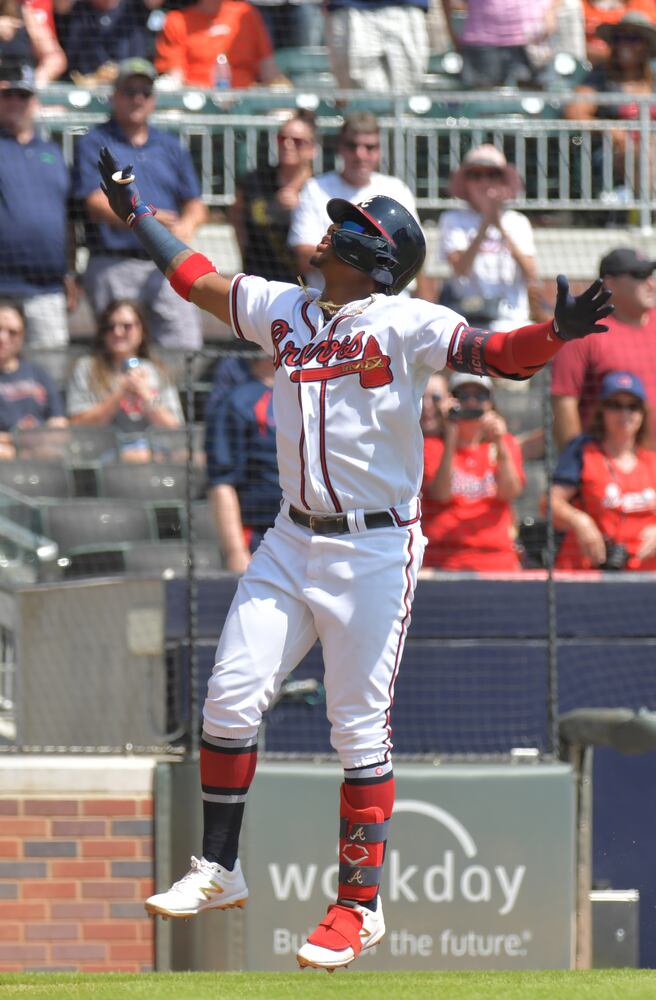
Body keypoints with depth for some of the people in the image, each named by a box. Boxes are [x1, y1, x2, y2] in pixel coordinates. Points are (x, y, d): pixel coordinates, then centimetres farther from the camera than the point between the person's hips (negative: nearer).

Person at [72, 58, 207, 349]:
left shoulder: (171, 147, 19)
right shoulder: (93, 144, 5)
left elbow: (195, 205, 16)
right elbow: (96, 204, -7)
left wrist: (186, 225, -9)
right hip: (113, 267, -4)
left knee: (183, 346, -8)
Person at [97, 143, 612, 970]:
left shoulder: (405, 326, -10)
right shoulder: (282, 310, 8)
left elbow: (495, 353, -23)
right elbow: (198, 280, 23)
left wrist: (556, 333, -42)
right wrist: (135, 212, 30)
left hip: (375, 550, -6)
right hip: (293, 540, 6)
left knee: (360, 729, -3)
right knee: (231, 695, 2)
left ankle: (359, 906, 4)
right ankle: (218, 871, 15)